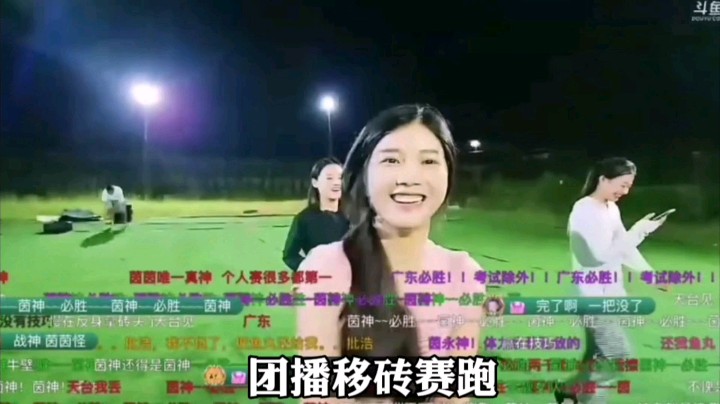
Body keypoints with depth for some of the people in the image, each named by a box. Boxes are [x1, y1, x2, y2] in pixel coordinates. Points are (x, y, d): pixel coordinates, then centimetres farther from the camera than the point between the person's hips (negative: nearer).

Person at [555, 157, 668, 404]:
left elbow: (623, 247, 17)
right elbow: (602, 253, -23)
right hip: (593, 296, -9)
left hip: (610, 293, 9)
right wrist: (638, 231, -20)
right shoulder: (584, 210, -17)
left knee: (598, 359, 12)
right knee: (619, 358, -6)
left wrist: (648, 272, 9)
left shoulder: (612, 209, 10)